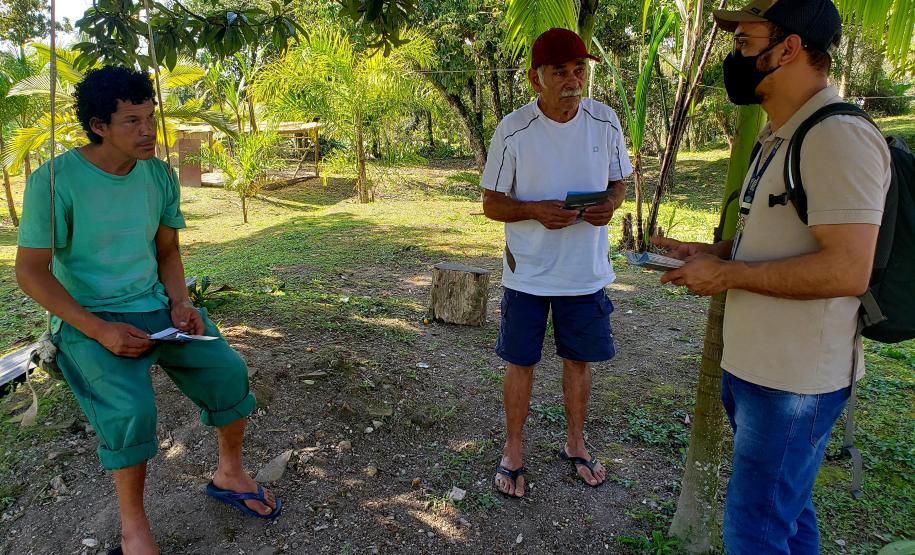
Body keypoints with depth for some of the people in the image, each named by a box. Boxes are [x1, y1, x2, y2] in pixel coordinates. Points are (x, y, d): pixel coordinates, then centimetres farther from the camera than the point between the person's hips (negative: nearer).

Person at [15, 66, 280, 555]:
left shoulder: (159, 175, 0)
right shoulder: (55, 180, -15)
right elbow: (29, 271, -13)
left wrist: (179, 302, -7)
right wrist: (99, 330, -21)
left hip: (155, 305, 5)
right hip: (87, 319, -5)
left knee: (229, 371, -8)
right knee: (131, 409, -27)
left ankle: (229, 475, 16)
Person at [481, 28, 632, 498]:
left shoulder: (606, 122, -3)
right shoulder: (513, 130, -12)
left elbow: (619, 182, 9)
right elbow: (491, 203, -6)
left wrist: (611, 204, -14)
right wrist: (536, 210, -25)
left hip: (586, 272, 3)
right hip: (528, 273, -2)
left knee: (579, 360, 16)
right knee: (520, 363, 8)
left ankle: (575, 444, 38)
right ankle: (513, 451, 29)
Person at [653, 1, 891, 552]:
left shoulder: (838, 137, -19)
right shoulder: (780, 138, 14)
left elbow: (847, 269, -26)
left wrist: (727, 274, -19)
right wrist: (706, 252, 7)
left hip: (795, 381, -9)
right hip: (755, 366, 10)